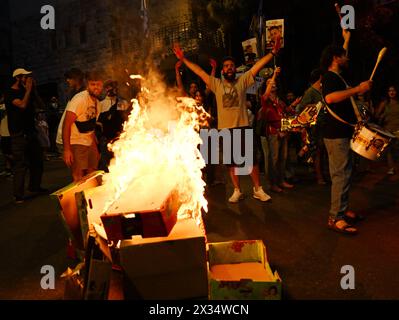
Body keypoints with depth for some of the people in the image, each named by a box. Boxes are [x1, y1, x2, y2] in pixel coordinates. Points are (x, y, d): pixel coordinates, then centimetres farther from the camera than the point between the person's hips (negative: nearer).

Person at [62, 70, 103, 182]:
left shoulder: (97, 102, 10)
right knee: (79, 179, -12)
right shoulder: (80, 99, -15)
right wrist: (66, 150, -26)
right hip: (76, 143, -8)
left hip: (89, 143, 8)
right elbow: (66, 125, -19)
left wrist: (96, 149, 14)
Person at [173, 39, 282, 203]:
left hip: (243, 127, -1)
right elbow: (198, 70, 6)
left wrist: (273, 52, -6)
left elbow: (258, 65, 1)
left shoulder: (243, 81, 7)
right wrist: (183, 59, 3)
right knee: (232, 162, 9)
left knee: (252, 160, 2)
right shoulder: (216, 84, 8)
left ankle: (258, 190, 15)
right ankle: (237, 191, 21)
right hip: (225, 129, 1)